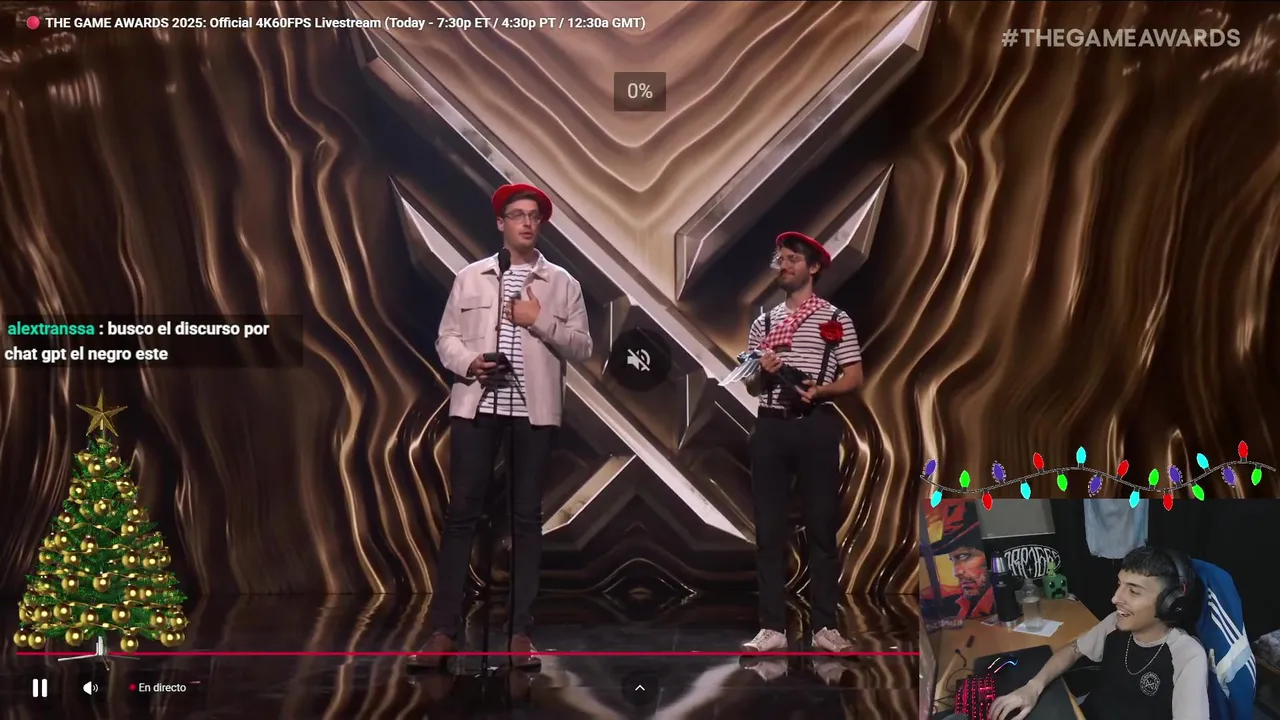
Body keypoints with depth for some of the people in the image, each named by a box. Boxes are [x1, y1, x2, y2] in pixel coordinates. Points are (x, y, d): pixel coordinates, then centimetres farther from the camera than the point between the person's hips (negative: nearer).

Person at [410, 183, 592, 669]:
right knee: (461, 512, 0)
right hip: (475, 406, 0)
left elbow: (582, 348, 3)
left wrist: (539, 321, -10)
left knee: (527, 517, 4)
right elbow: (446, 337, 6)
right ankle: (444, 629, 6)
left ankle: (520, 632, 11)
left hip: (534, 410, 0)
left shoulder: (562, 283, 8)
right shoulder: (469, 277, 9)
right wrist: (468, 363, -13)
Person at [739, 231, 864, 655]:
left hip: (817, 427, -3)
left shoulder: (835, 319, 5)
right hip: (771, 428, 3)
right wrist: (763, 373, -7)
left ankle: (824, 627, 6)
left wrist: (820, 390, -17)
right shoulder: (763, 323, 16)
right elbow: (751, 387, 15)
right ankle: (772, 628, 5)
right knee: (769, 529, 1)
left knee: (821, 527, 1)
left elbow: (854, 377, 1)